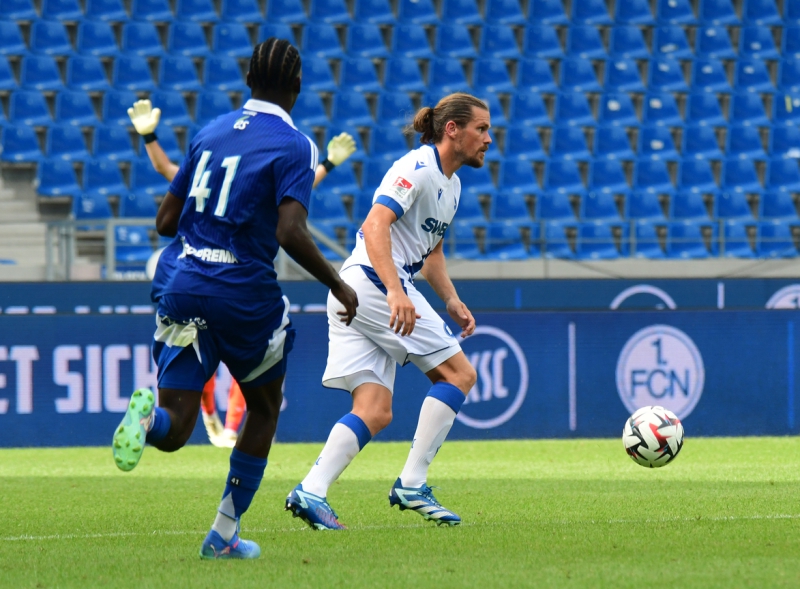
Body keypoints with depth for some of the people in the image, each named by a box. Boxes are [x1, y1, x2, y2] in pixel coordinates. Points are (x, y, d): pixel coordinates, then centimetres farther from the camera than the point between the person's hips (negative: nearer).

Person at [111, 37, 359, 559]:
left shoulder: (210, 134, 12)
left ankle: (148, 415, -36)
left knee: (174, 431, 1)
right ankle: (224, 536, 21)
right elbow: (291, 232, -19)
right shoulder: (293, 145, -6)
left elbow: (166, 221, 15)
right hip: (243, 289, -4)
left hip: (182, 281, 4)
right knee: (264, 409, 21)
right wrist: (337, 285, -6)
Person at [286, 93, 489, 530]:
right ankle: (411, 485, -6)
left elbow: (431, 249, 32)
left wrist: (451, 300, 17)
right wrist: (396, 293, -32)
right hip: (373, 283, -10)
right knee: (458, 373, -5)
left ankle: (311, 492, -12)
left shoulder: (451, 184, 20)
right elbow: (374, 226, -22)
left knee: (375, 413, 0)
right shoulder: (418, 168, -10)